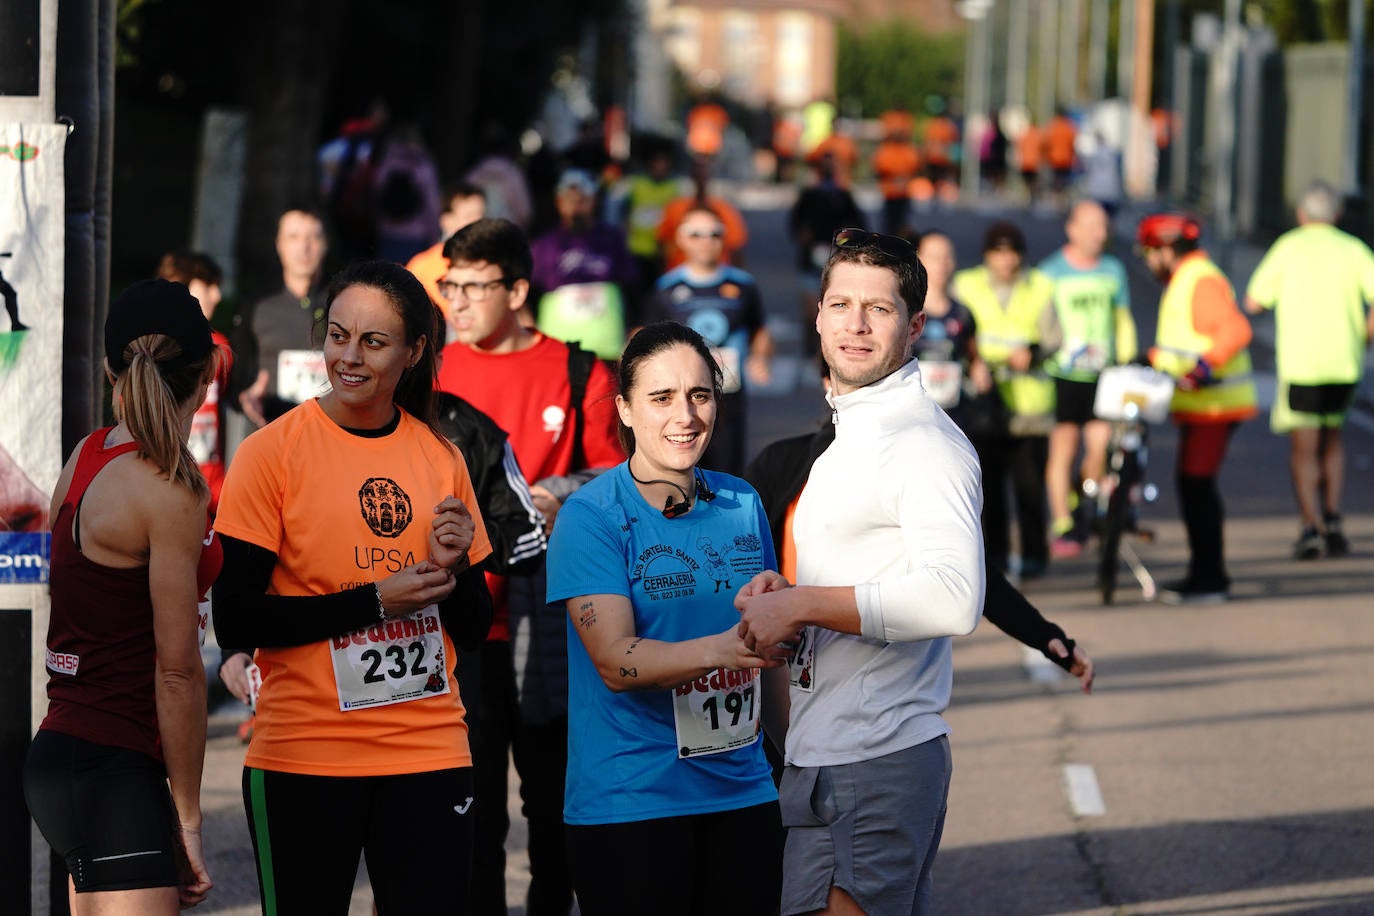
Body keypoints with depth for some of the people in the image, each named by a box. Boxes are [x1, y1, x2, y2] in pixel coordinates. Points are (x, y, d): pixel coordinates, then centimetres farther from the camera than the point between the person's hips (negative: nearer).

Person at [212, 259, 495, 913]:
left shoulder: (440, 457, 8)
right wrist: (377, 599, -14)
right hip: (305, 755, -3)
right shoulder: (273, 451, -5)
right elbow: (234, 619, -10)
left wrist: (452, 568, -7)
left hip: (430, 753, 3)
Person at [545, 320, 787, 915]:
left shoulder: (741, 505, 9)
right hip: (629, 807, -5)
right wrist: (718, 649, -31)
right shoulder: (592, 515, -8)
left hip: (742, 794, 5)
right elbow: (615, 660, -17)